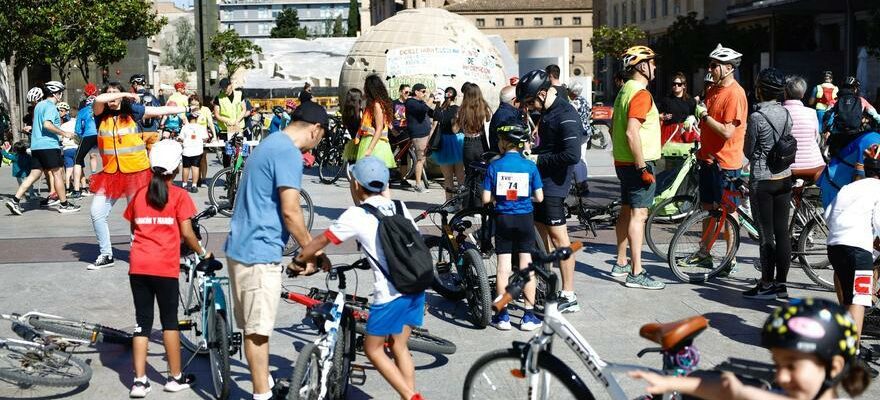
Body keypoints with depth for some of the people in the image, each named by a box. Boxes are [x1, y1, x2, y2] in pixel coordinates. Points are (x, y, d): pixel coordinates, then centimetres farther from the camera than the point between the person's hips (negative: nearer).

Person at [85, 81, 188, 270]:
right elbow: (99, 100, -17)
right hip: (110, 173, 2)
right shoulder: (101, 115, 3)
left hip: (136, 172, -2)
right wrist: (125, 95, -11)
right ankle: (106, 255, 12)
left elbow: (162, 110, 6)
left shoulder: (133, 111, 3)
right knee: (97, 212, -1)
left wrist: (188, 110, 9)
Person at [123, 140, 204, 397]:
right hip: (165, 268, -3)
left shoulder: (140, 194, 11)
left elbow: (134, 229, 16)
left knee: (143, 321, 8)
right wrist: (202, 253, 9)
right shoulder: (179, 195, -2)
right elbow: (186, 233, -6)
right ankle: (176, 377, 16)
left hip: (138, 266, 3)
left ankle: (139, 381, 5)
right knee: (169, 320, 9)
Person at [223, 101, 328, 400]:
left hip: (242, 247, 10)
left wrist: (305, 248, 26)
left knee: (254, 327, 17)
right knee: (257, 330, -2)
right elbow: (290, 211, -19)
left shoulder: (270, 143, 17)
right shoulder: (289, 153, -16)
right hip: (259, 251, -10)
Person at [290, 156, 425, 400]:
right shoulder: (399, 207, 11)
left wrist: (298, 262, 17)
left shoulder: (356, 216, -6)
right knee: (399, 346, 18)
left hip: (390, 294, -6)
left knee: (373, 349, 10)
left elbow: (319, 242, 1)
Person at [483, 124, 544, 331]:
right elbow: (539, 197, -5)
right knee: (526, 267, 5)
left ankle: (502, 315, 8)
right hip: (525, 219, 0)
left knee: (503, 267, 5)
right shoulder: (530, 166, -5)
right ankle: (529, 316, 8)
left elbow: (486, 198, -8)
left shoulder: (494, 166, -6)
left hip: (503, 219, 0)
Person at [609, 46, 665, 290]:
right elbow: (632, 133, -26)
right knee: (638, 215, -8)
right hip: (638, 163, -10)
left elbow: (614, 128, 21)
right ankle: (636, 274, -8)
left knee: (627, 212, 17)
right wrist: (643, 168, -24)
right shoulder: (641, 94, -17)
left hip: (623, 162, 10)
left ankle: (621, 264, 27)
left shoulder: (625, 91, 14)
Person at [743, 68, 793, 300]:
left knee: (766, 235, -1)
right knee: (782, 232, 9)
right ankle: (781, 284, 14)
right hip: (784, 178, 7)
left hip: (762, 181, -6)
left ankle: (767, 285, 4)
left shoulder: (756, 117, -15)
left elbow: (748, 151, -6)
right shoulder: (785, 113, 4)